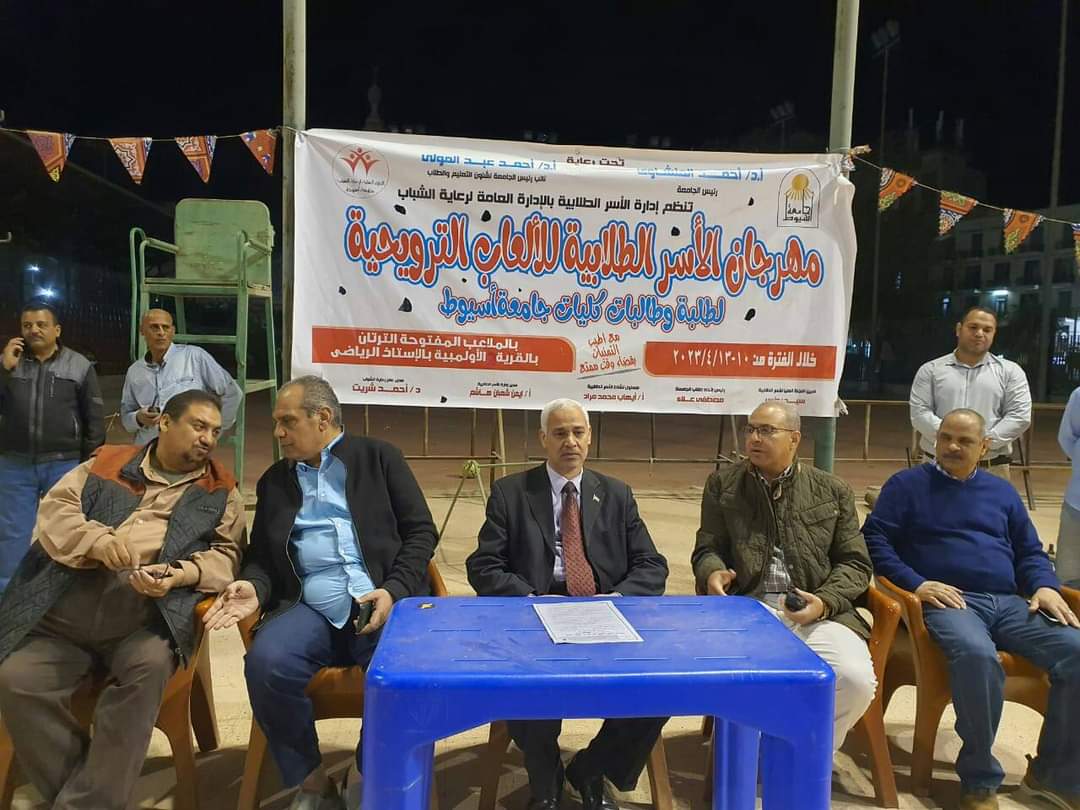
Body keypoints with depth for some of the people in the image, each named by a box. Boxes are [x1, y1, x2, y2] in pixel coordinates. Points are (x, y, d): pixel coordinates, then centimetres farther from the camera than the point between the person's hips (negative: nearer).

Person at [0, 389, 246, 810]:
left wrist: (179, 575, -16)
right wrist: (99, 542, -14)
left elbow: (226, 553, 5)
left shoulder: (220, 490, 14)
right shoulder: (106, 463, 17)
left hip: (146, 618, -2)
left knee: (149, 666, -31)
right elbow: (54, 508, 7)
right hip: (65, 613, 2)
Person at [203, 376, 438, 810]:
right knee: (265, 662, -28)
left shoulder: (380, 457, 9)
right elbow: (260, 556, 19)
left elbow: (421, 531, 3)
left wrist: (394, 590, -12)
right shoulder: (274, 480, 20)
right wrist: (255, 588, -4)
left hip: (386, 601, -2)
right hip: (309, 609, 3)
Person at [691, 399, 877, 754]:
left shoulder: (832, 490, 12)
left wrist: (825, 602, -9)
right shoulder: (722, 483, 11)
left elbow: (855, 563, 10)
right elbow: (707, 549, 11)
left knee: (856, 679, -26)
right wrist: (713, 573, -14)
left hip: (816, 612, 1)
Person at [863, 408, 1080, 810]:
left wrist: (1044, 587, 3)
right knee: (976, 655, -37)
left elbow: (1030, 551, 25)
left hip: (1009, 603, 5)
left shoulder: (1002, 492, 25)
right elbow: (873, 539, 1)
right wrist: (916, 583, -13)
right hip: (948, 601, -5)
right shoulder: (907, 484, 10)